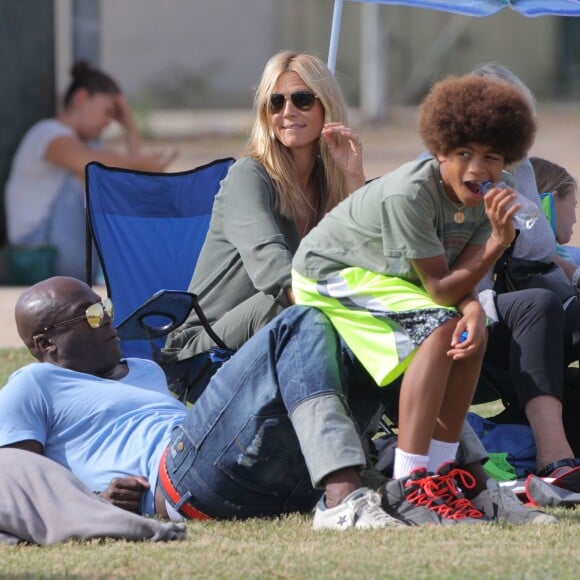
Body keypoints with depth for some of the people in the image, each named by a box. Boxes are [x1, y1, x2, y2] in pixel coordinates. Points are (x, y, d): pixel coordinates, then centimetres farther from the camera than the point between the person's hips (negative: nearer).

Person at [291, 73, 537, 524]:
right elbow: (439, 287, -27)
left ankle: (441, 468, -1)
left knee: (471, 331, -8)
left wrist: (473, 311, -34)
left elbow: (460, 279, -12)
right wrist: (498, 242, -35)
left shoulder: (484, 199, -8)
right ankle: (407, 486, -32)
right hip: (328, 273, -8)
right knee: (439, 329, -26)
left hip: (381, 277, 8)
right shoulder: (409, 195, -32)